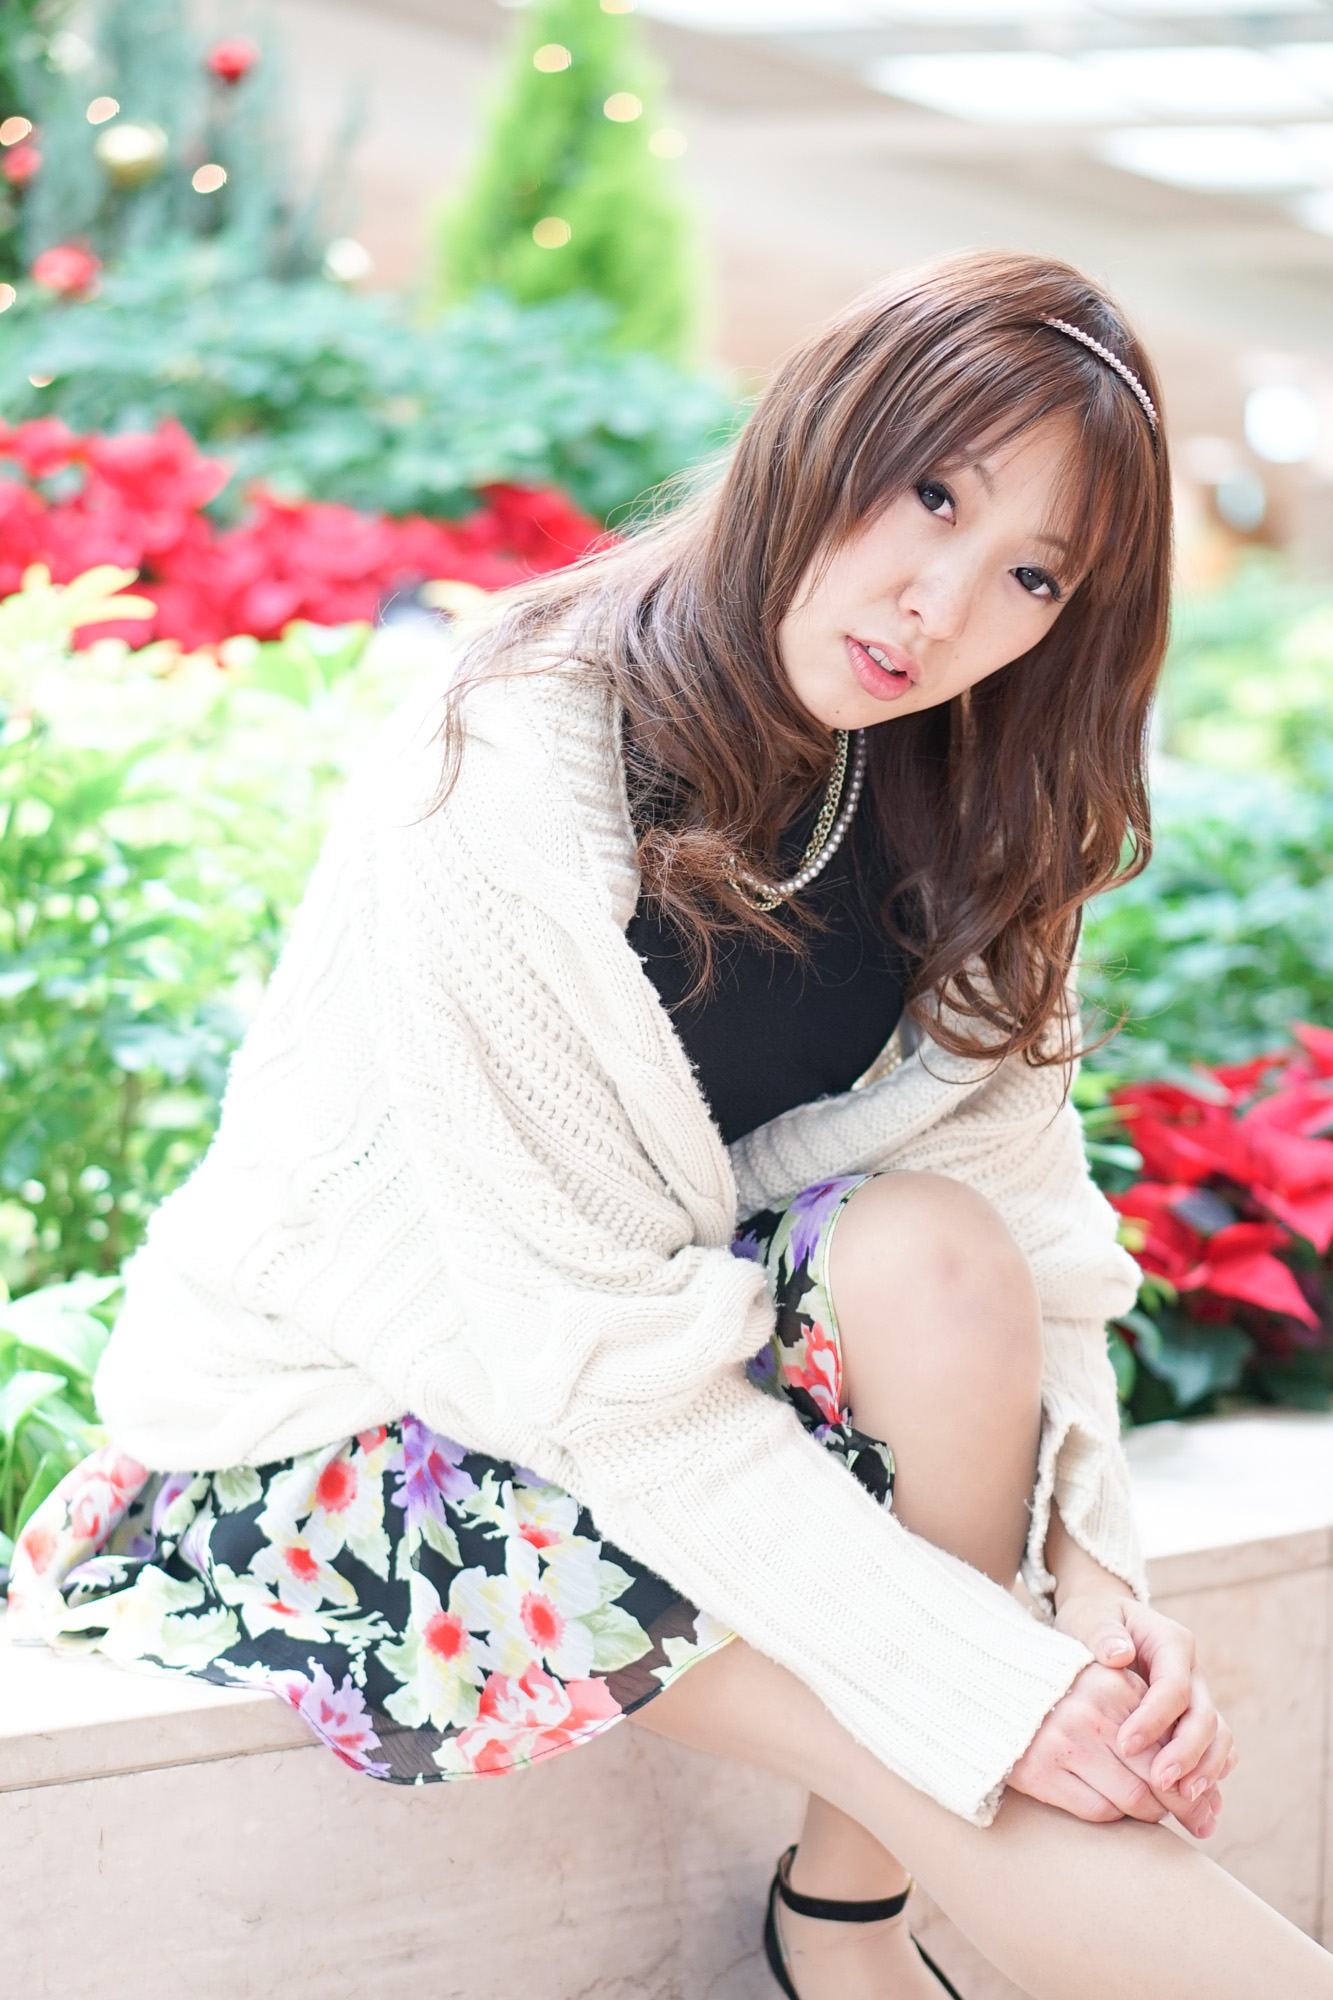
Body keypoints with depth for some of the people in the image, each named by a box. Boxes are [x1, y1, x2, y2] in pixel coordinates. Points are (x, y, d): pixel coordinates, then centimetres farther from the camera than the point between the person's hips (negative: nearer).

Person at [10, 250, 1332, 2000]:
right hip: (344, 1414, -6)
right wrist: (993, 1679, -28)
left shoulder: (947, 805, -5)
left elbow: (1016, 1200, -6)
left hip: (700, 1314, 6)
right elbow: (604, 1362, -28)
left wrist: (1090, 1569, -22)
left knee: (932, 1254, -26)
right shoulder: (503, 798, -27)